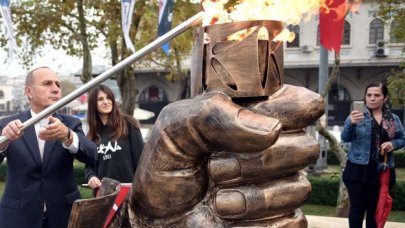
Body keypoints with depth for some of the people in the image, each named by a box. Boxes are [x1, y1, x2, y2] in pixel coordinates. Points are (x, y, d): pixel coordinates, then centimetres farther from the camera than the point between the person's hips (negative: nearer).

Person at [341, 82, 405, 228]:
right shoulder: (356, 116, -4)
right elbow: (345, 138, -14)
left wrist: (393, 144, -9)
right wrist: (351, 124, -36)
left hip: (383, 171, 3)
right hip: (358, 169, -3)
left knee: (375, 209, 12)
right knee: (357, 208, 2)